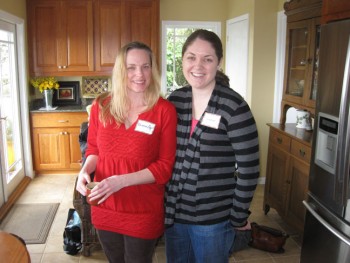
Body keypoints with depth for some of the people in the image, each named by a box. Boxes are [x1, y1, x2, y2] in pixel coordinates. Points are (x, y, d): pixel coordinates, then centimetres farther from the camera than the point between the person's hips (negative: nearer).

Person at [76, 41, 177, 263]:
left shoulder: (165, 110, -14)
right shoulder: (101, 106, -4)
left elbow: (165, 166, -13)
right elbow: (94, 149, 9)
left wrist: (122, 180, -24)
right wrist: (85, 171, -11)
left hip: (144, 213, -3)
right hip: (105, 209, 4)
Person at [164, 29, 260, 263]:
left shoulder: (233, 106, -16)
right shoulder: (174, 100, -1)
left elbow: (249, 169, -13)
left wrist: (238, 218, -8)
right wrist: (163, 202, 8)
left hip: (213, 219, -4)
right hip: (174, 212, 5)